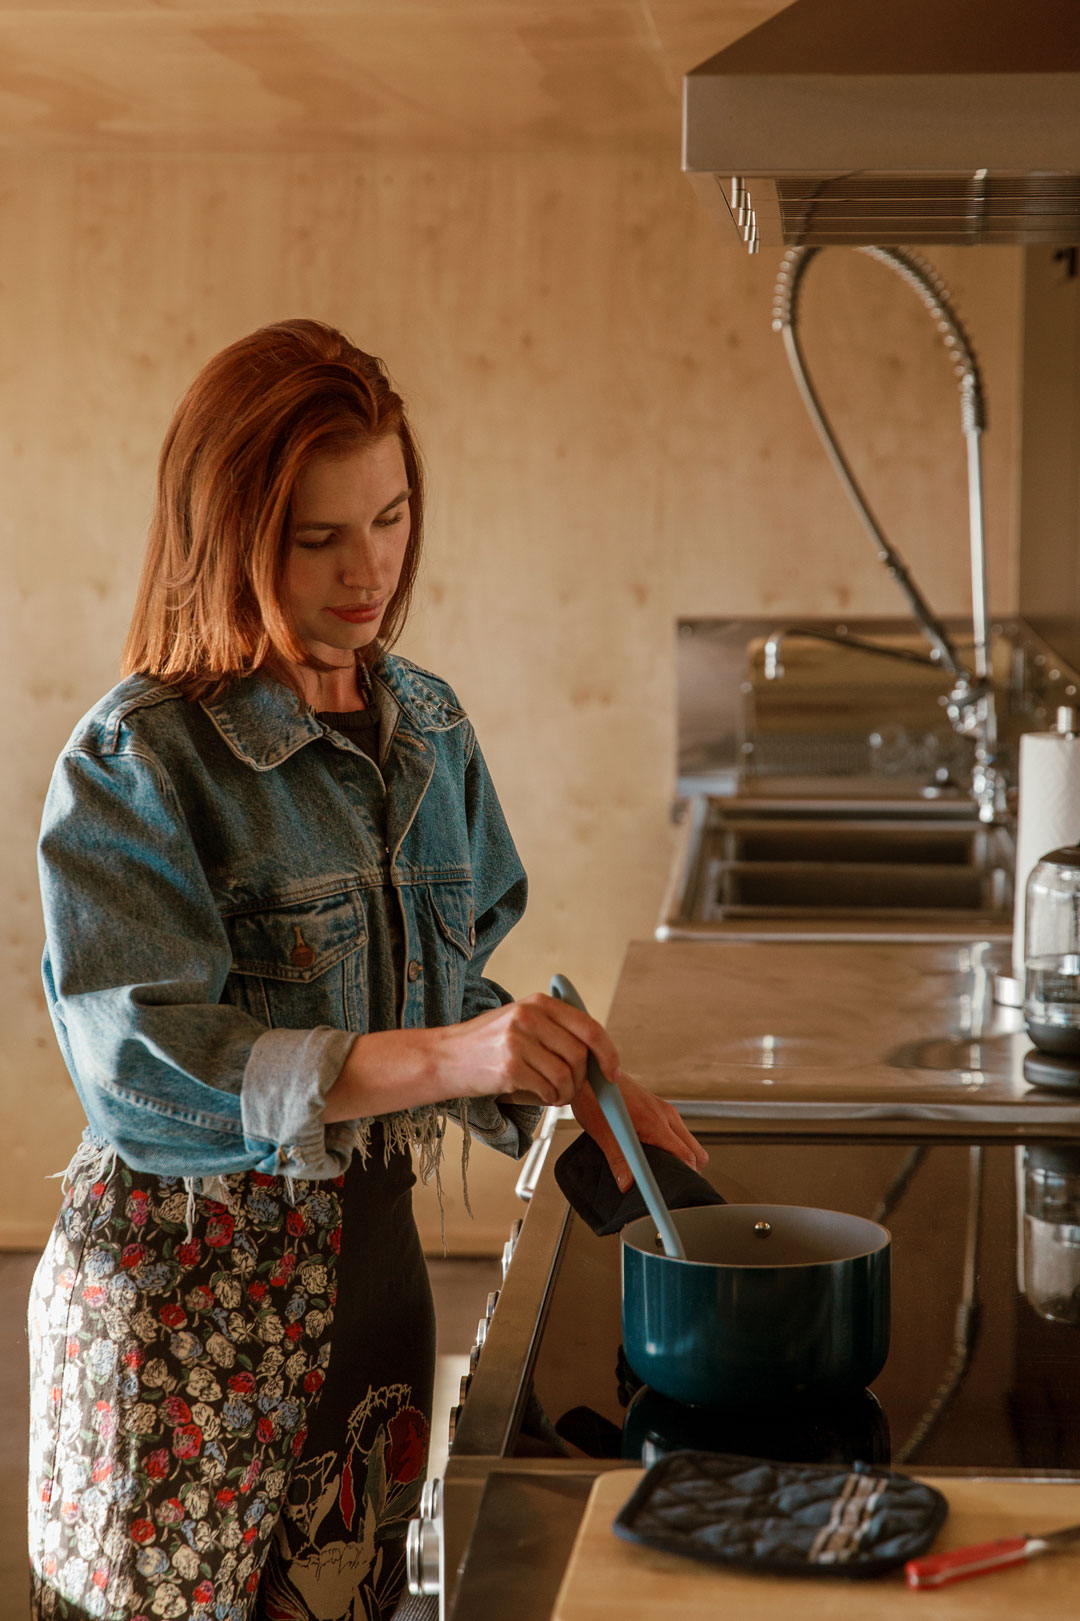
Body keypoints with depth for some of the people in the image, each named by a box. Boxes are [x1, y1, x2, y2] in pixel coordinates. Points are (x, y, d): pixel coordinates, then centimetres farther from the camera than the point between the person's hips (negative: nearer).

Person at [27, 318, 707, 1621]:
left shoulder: (426, 729, 7)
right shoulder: (135, 761, -13)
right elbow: (144, 1063, -22)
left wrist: (563, 1077, -6)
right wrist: (441, 1057, -31)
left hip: (369, 1260, 6)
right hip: (182, 1293, -5)